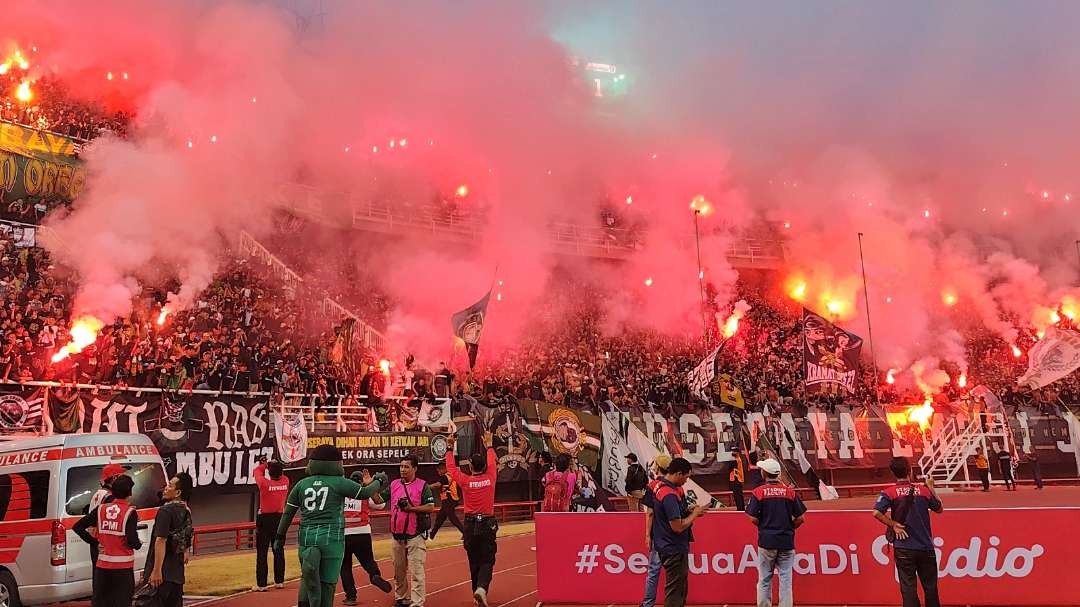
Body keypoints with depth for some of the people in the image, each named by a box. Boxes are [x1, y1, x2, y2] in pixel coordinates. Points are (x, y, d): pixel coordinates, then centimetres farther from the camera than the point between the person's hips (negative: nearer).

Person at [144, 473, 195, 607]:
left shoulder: (166, 511, -15)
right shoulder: (186, 511, 11)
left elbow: (161, 541, -22)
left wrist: (157, 571, -24)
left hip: (163, 572, -8)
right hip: (177, 573, 8)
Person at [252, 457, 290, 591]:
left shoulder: (265, 483, -17)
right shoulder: (285, 482, -7)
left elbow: (257, 471, 2)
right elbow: (281, 475, 17)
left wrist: (263, 464, 19)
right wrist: (275, 465, 22)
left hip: (265, 520, -4)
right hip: (280, 519, 4)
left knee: (261, 553, 1)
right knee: (279, 552, 12)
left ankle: (261, 584, 1)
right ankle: (279, 581, 19)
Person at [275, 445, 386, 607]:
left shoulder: (302, 484, 7)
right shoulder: (339, 482, -4)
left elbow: (288, 513, 9)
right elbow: (365, 493, 3)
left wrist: (280, 536, 18)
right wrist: (378, 481, 20)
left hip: (306, 536, 3)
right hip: (331, 537, -3)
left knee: (307, 577, 18)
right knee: (327, 581, 6)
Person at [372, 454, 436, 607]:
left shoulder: (422, 486, -5)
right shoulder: (394, 484, 9)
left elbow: (431, 507, -10)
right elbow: (378, 500, 8)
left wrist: (411, 508, -19)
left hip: (415, 536, -5)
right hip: (397, 536, 5)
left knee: (416, 571, -7)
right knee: (399, 571, 16)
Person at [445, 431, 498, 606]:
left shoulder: (465, 481, -8)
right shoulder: (490, 478, -5)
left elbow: (451, 467, 7)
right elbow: (492, 463, 14)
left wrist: (450, 448, 17)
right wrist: (489, 445, 27)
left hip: (471, 524, 1)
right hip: (488, 523, -1)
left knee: (474, 560, 14)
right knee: (487, 560, 1)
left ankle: (477, 592, 21)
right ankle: (482, 588, -22)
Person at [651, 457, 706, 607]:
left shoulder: (663, 487, 6)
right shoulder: (669, 494, -25)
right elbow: (678, 526, -26)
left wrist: (689, 510, 4)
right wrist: (695, 514, -12)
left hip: (675, 547, 10)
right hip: (673, 549, -10)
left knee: (682, 587, 21)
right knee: (675, 589, 1)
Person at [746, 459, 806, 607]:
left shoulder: (758, 492, -6)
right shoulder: (790, 491, 0)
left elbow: (753, 518, -9)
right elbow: (800, 518, -1)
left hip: (766, 541, -1)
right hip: (787, 541, 2)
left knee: (764, 579, 8)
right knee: (785, 579, 7)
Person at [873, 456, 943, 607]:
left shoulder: (890, 492, -7)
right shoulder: (924, 490, 0)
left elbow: (877, 513, -20)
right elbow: (939, 509, 17)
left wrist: (894, 524, -7)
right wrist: (931, 487, 26)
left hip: (903, 548, -2)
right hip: (926, 547, 2)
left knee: (908, 587, 2)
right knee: (930, 587, 16)